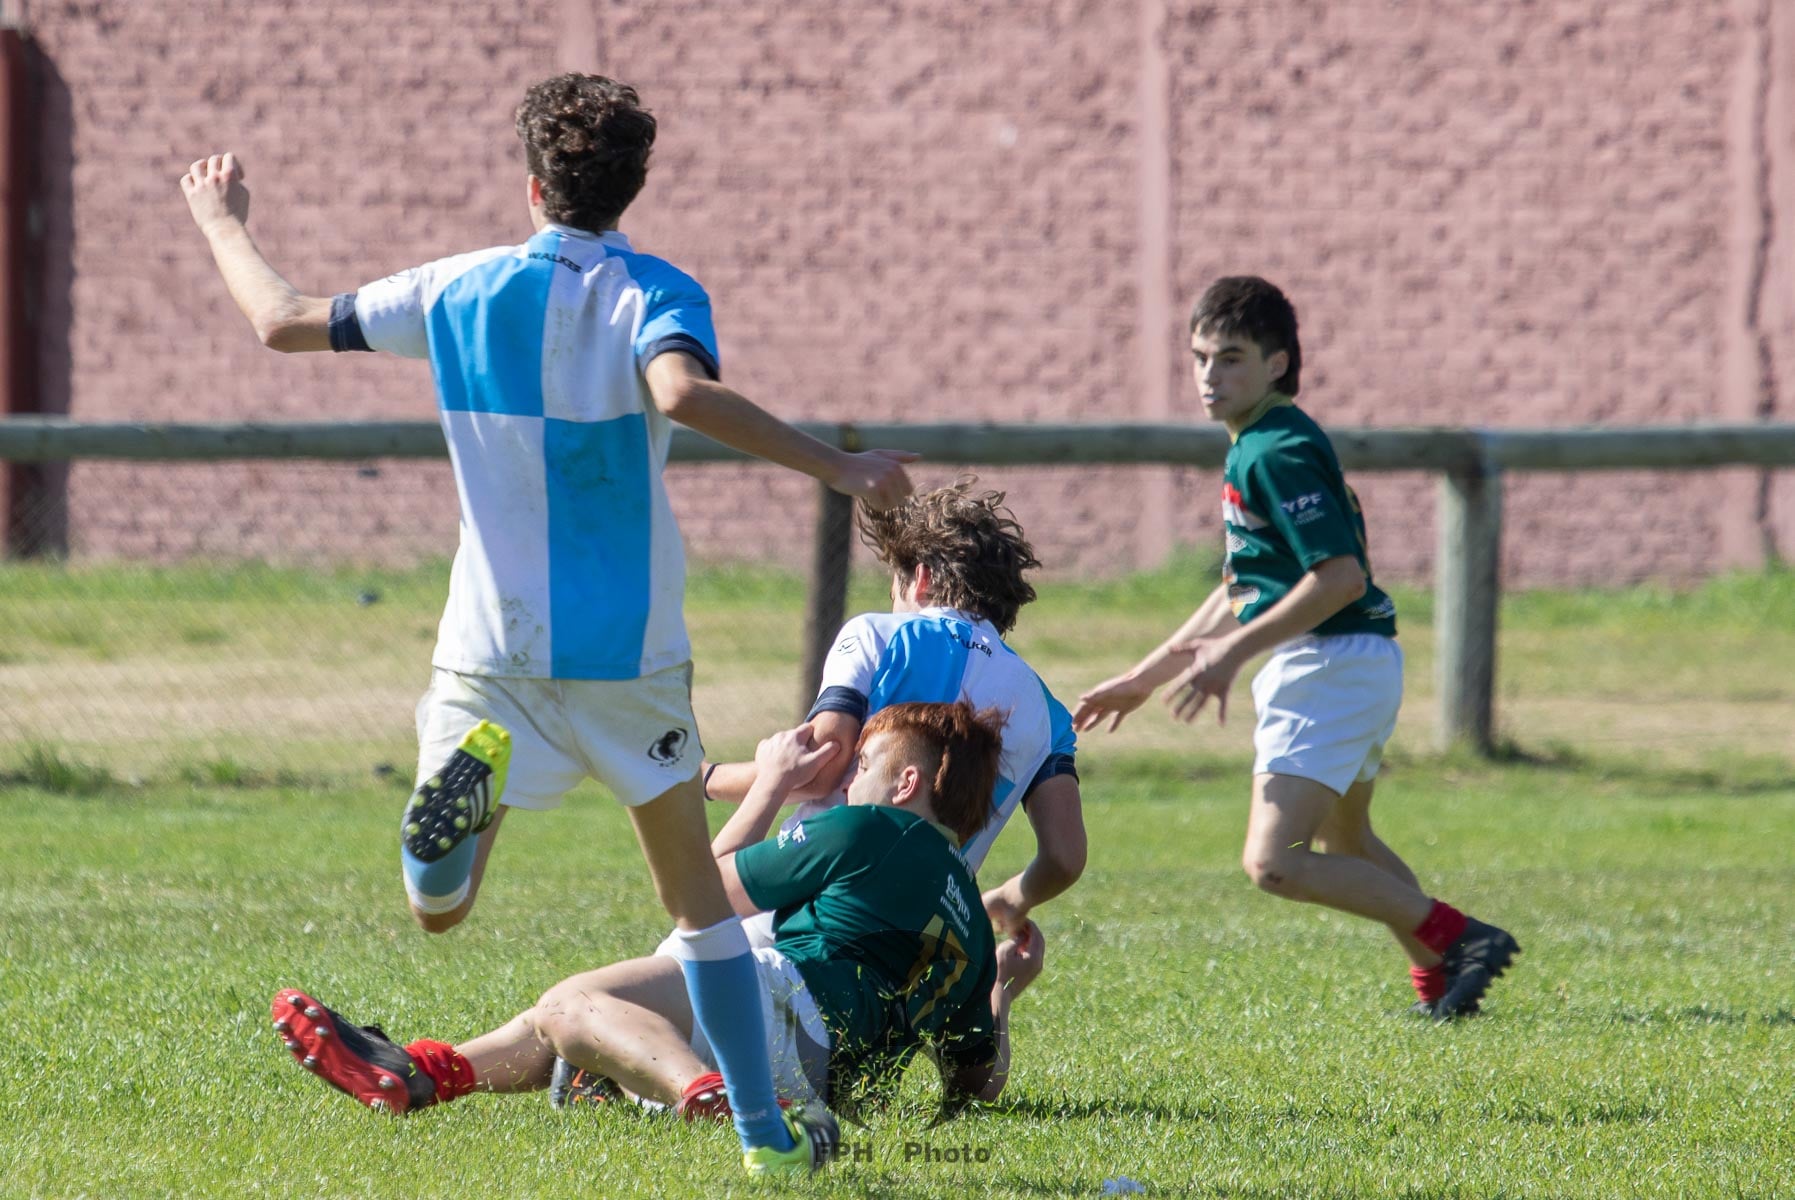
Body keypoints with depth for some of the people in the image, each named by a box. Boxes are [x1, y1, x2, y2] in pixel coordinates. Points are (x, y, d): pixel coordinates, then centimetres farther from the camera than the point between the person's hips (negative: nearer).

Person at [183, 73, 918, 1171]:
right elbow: (683, 394, -32)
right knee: (699, 894, 16)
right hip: (630, 650, -1)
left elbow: (285, 323, 9)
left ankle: (468, 779, -31)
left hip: (492, 647, 1)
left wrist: (223, 225, 27)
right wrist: (838, 468, -31)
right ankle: (761, 1122, 12)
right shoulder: (655, 297, -9)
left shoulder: (459, 292, 1)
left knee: (439, 909, 2)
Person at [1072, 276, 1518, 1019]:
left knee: (1274, 861, -17)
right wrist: (1146, 677, 26)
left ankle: (1457, 939, -16)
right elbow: (1239, 592, 24)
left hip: (1332, 666, -11)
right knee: (1346, 844, 28)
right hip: (1347, 665, 11)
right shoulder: (1254, 449, 16)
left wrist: (1235, 651, -25)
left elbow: (1340, 574, -26)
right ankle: (1441, 985, 36)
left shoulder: (1277, 452, -16)